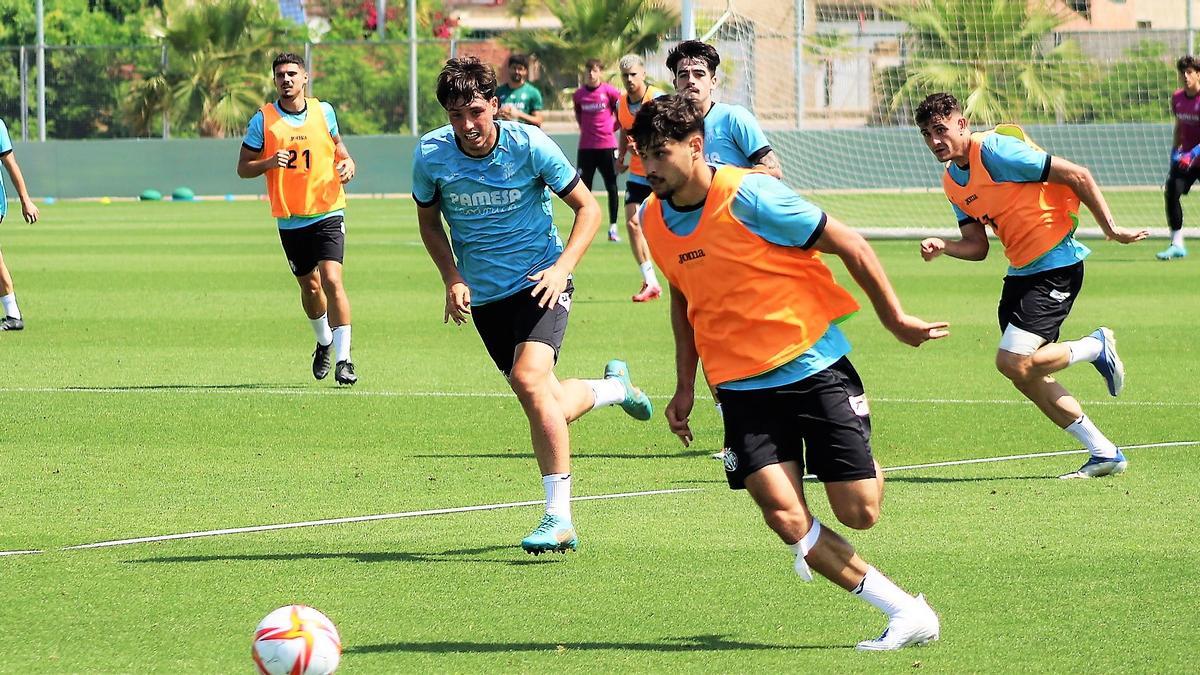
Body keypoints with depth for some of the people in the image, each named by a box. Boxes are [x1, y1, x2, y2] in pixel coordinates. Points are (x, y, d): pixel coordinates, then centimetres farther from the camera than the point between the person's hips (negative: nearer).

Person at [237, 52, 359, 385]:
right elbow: (243, 168, 1)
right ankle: (324, 342, 40)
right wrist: (269, 163, -19)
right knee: (309, 287, 12)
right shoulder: (262, 120, -3)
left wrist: (347, 162, -2)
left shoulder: (324, 111, 2)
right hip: (290, 219, 1)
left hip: (328, 212, -1)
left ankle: (343, 358, -16)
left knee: (331, 280, -17)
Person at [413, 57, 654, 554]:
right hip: (485, 295, 4)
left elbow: (587, 207, -5)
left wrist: (563, 267, -19)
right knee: (549, 405, 8)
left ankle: (559, 517, -24)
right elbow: (429, 221, 10)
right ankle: (614, 387, 44)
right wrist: (453, 279, -5)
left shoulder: (529, 145, -15)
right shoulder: (430, 155, -9)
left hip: (539, 282, -4)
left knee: (529, 377, -27)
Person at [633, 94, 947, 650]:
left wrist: (897, 323, -5)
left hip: (816, 368, -4)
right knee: (786, 518, -15)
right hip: (743, 385, 4)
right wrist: (685, 386, 18)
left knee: (858, 513, -7)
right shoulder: (654, 220, 2)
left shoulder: (750, 197, -17)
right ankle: (906, 612, -5)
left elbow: (851, 246, -10)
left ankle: (870, 472, 32)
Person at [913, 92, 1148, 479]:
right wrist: (942, 246, -10)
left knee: (1014, 363, -18)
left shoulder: (994, 150, -17)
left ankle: (1097, 347, 7)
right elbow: (976, 246, 11)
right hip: (1022, 271, 9)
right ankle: (1105, 453, 16)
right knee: (1027, 375, 7)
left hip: (1057, 265, -9)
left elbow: (1077, 176, -15)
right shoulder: (952, 182, 9)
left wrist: (1110, 228, -12)